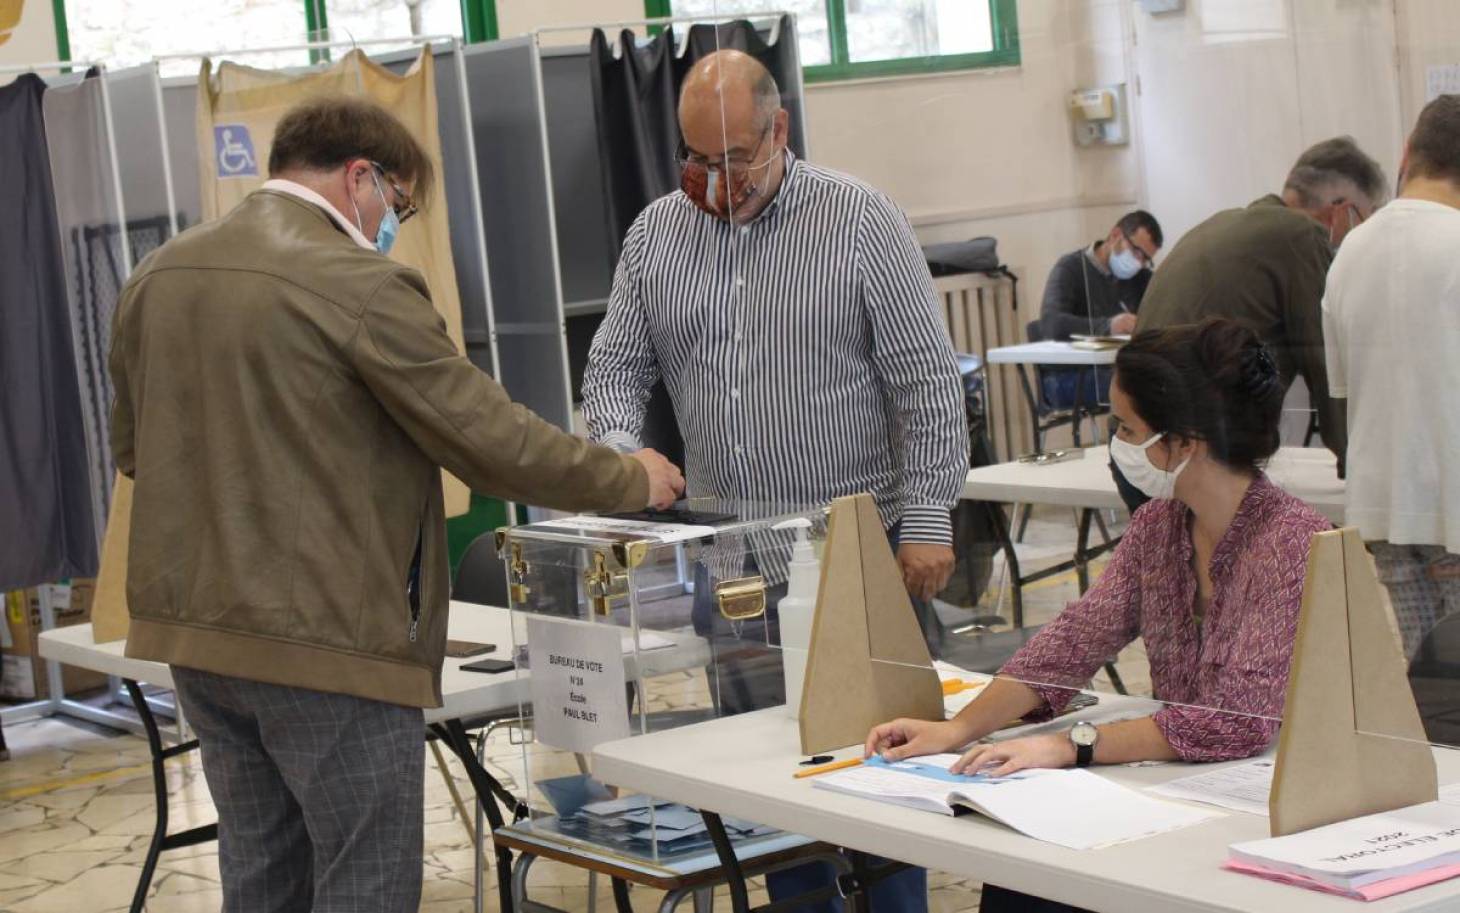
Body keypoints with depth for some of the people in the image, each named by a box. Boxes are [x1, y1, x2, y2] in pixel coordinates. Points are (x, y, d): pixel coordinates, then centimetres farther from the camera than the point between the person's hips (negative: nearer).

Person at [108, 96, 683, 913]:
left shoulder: (156, 279, 8)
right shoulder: (360, 287, -16)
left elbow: (133, 449, 19)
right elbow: (496, 442, -14)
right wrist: (631, 480, 0)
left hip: (196, 631, 8)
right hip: (329, 645, -8)